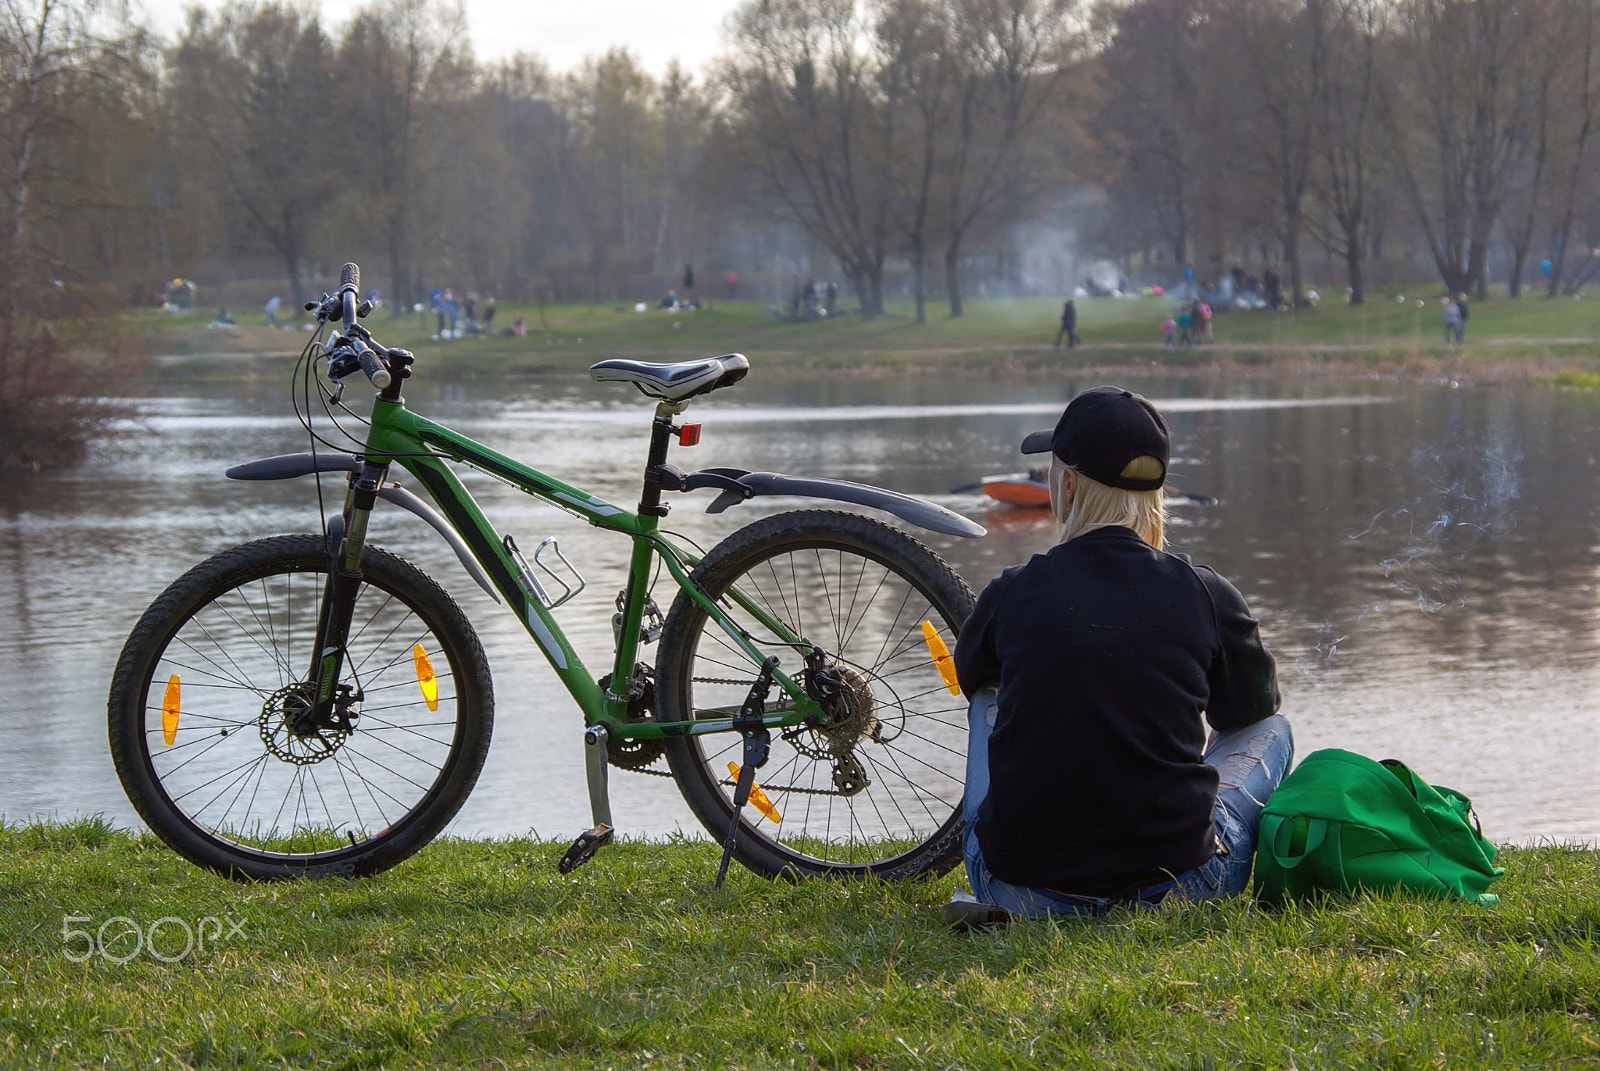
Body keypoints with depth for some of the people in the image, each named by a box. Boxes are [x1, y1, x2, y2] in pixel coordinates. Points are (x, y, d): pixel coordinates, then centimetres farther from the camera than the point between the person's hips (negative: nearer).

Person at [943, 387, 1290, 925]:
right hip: (1175, 886, 0)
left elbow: (970, 675, 21)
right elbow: (1252, 706, 15)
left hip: (1019, 889, 0)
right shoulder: (1206, 595, -6)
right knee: (1272, 730, 27)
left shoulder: (1011, 593, -4)